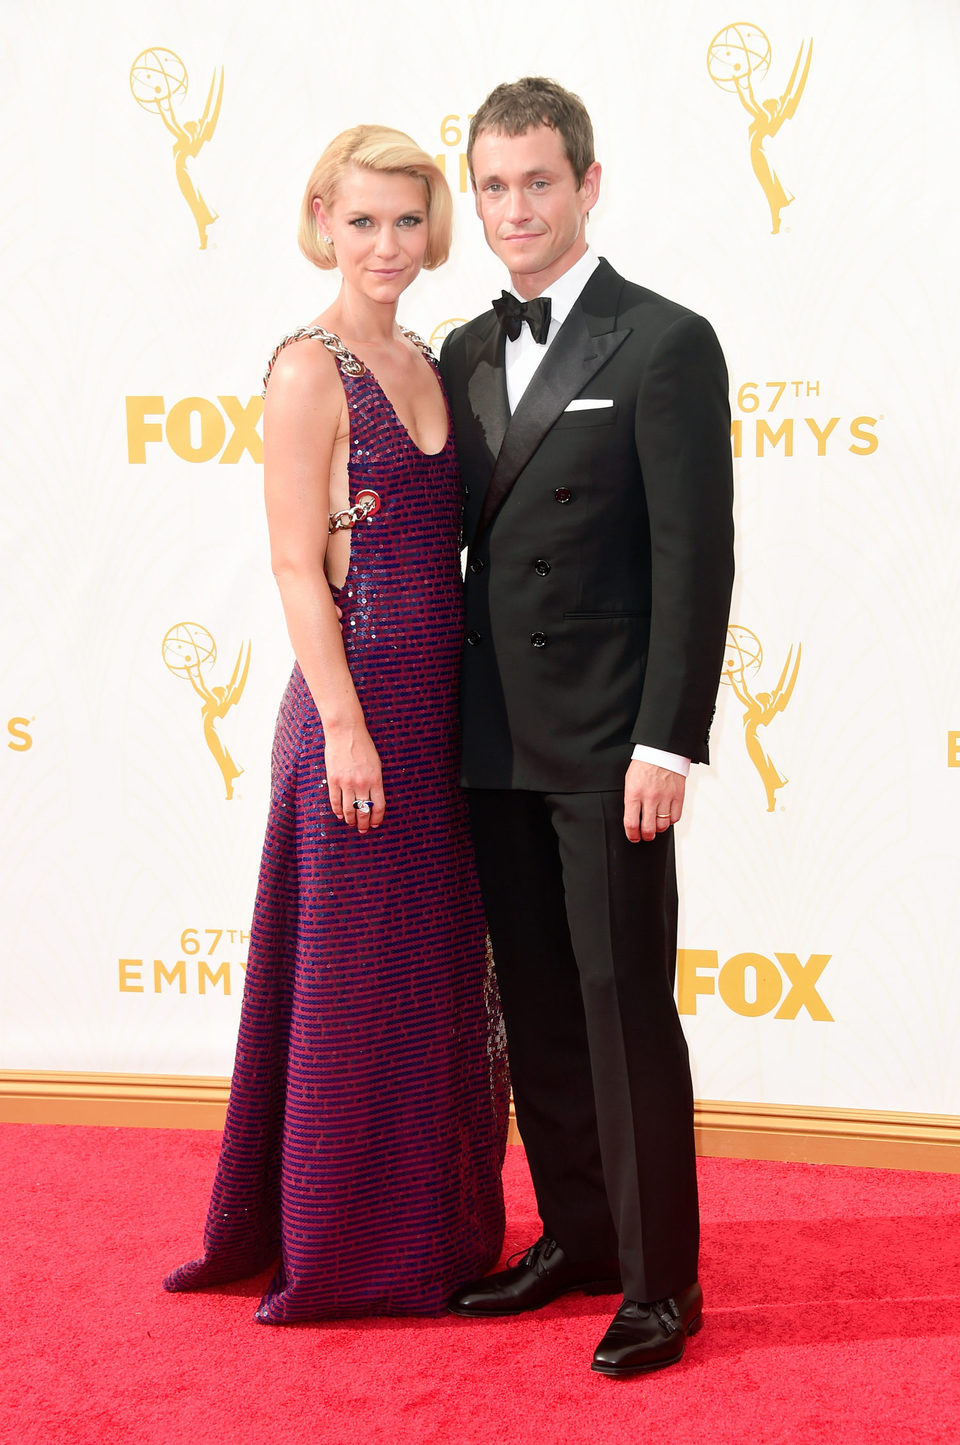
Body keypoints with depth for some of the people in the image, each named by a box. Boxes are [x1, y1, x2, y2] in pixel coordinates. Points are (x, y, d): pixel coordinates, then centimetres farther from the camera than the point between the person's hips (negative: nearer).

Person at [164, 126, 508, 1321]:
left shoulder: (423, 364, 13)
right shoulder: (310, 369, -10)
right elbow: (297, 566, -14)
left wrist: (462, 706, 12)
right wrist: (344, 727, -18)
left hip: (438, 704, 8)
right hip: (357, 699, -8)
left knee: (438, 971, 15)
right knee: (356, 975, 2)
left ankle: (430, 1224, 30)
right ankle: (345, 1252, 16)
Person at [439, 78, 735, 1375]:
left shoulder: (665, 345, -6)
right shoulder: (463, 357, 12)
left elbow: (696, 559, -11)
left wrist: (666, 743, -16)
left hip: (608, 745, -6)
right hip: (494, 744, 6)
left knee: (627, 1011, -1)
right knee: (536, 1009, 13)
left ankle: (661, 1280, 11)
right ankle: (577, 1238, 27)